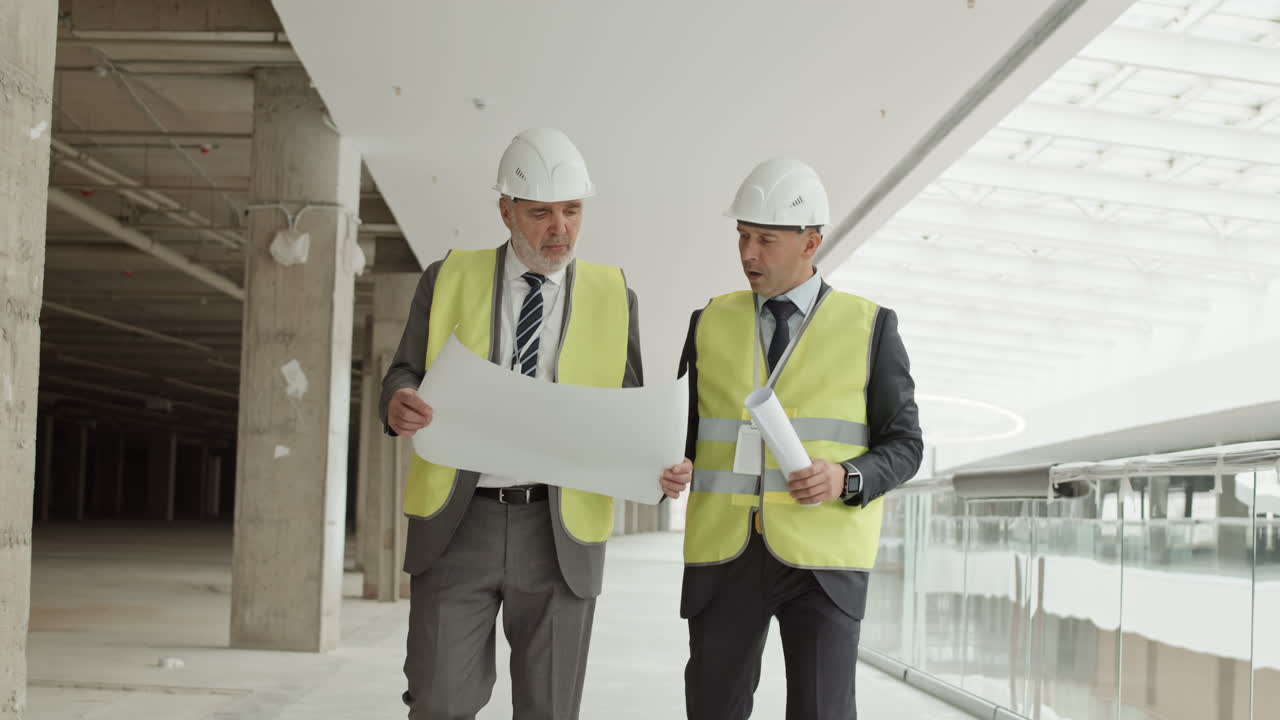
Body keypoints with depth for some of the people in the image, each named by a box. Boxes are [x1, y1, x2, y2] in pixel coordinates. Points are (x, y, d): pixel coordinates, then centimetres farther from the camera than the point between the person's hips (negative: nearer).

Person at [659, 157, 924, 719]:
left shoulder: (869, 327, 2)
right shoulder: (712, 324, 9)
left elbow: (902, 446, 2)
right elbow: (687, 432, 13)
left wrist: (844, 480, -18)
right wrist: (670, 469, -11)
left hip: (821, 557, -2)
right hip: (726, 553, 3)